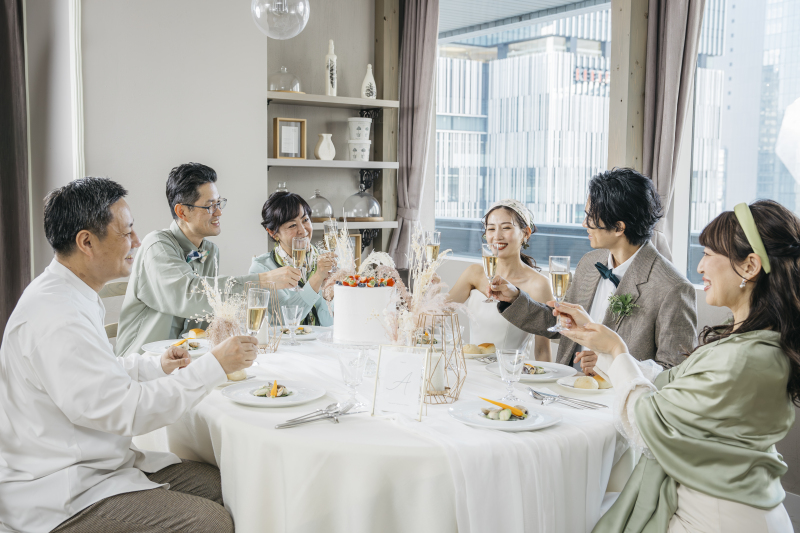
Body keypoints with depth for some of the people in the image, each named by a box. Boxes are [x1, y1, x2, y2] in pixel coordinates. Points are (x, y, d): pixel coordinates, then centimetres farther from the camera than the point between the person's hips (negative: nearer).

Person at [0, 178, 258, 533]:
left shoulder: (69, 296, 10)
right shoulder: (55, 317, -25)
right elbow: (123, 410, -27)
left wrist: (156, 366, 15)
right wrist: (215, 366, -21)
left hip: (93, 463, 10)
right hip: (58, 496, -10)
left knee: (223, 486, 0)